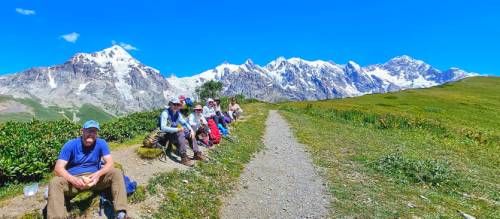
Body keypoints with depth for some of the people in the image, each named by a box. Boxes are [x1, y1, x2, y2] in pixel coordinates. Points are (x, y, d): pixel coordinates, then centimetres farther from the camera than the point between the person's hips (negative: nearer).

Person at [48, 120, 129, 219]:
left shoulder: (101, 143, -3)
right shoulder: (70, 144, -7)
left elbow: (110, 163, -11)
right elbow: (58, 168, -13)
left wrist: (98, 174, -32)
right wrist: (73, 179, -32)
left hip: (94, 178, 1)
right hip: (74, 179, 0)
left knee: (117, 173, -24)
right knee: (54, 183, -30)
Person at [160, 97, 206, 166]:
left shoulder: (178, 113, 7)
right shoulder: (165, 113, -17)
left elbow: (184, 122, 12)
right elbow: (163, 128, -27)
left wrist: (191, 129, -8)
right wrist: (178, 129, -31)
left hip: (175, 132, 8)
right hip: (167, 134, -8)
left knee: (190, 134, -5)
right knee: (180, 134, -33)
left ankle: (197, 153, -2)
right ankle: (184, 158, -37)